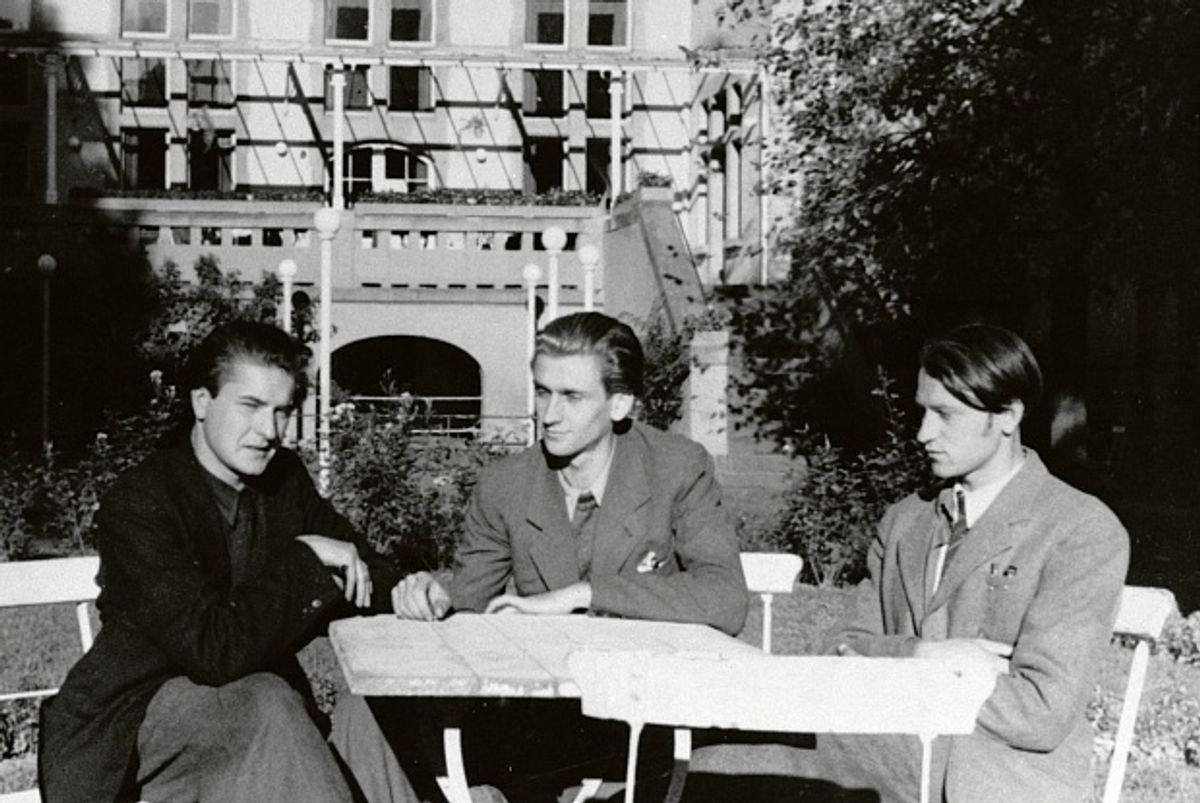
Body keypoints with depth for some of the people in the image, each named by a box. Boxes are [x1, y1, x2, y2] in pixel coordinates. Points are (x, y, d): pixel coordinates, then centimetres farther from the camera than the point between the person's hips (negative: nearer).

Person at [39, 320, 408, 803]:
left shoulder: (285, 479, 3)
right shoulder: (137, 505, -17)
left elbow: (365, 569, 12)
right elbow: (213, 650, -26)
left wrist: (405, 589, -12)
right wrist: (305, 563, -20)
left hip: (254, 702, 5)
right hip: (138, 711, -5)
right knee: (266, 705, -33)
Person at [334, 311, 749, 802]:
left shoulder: (680, 468, -7)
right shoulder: (503, 486, 3)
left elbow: (727, 601, -19)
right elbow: (464, 609, 10)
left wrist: (577, 595, -23)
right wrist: (432, 598, -16)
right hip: (532, 700, 2)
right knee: (366, 711, -17)